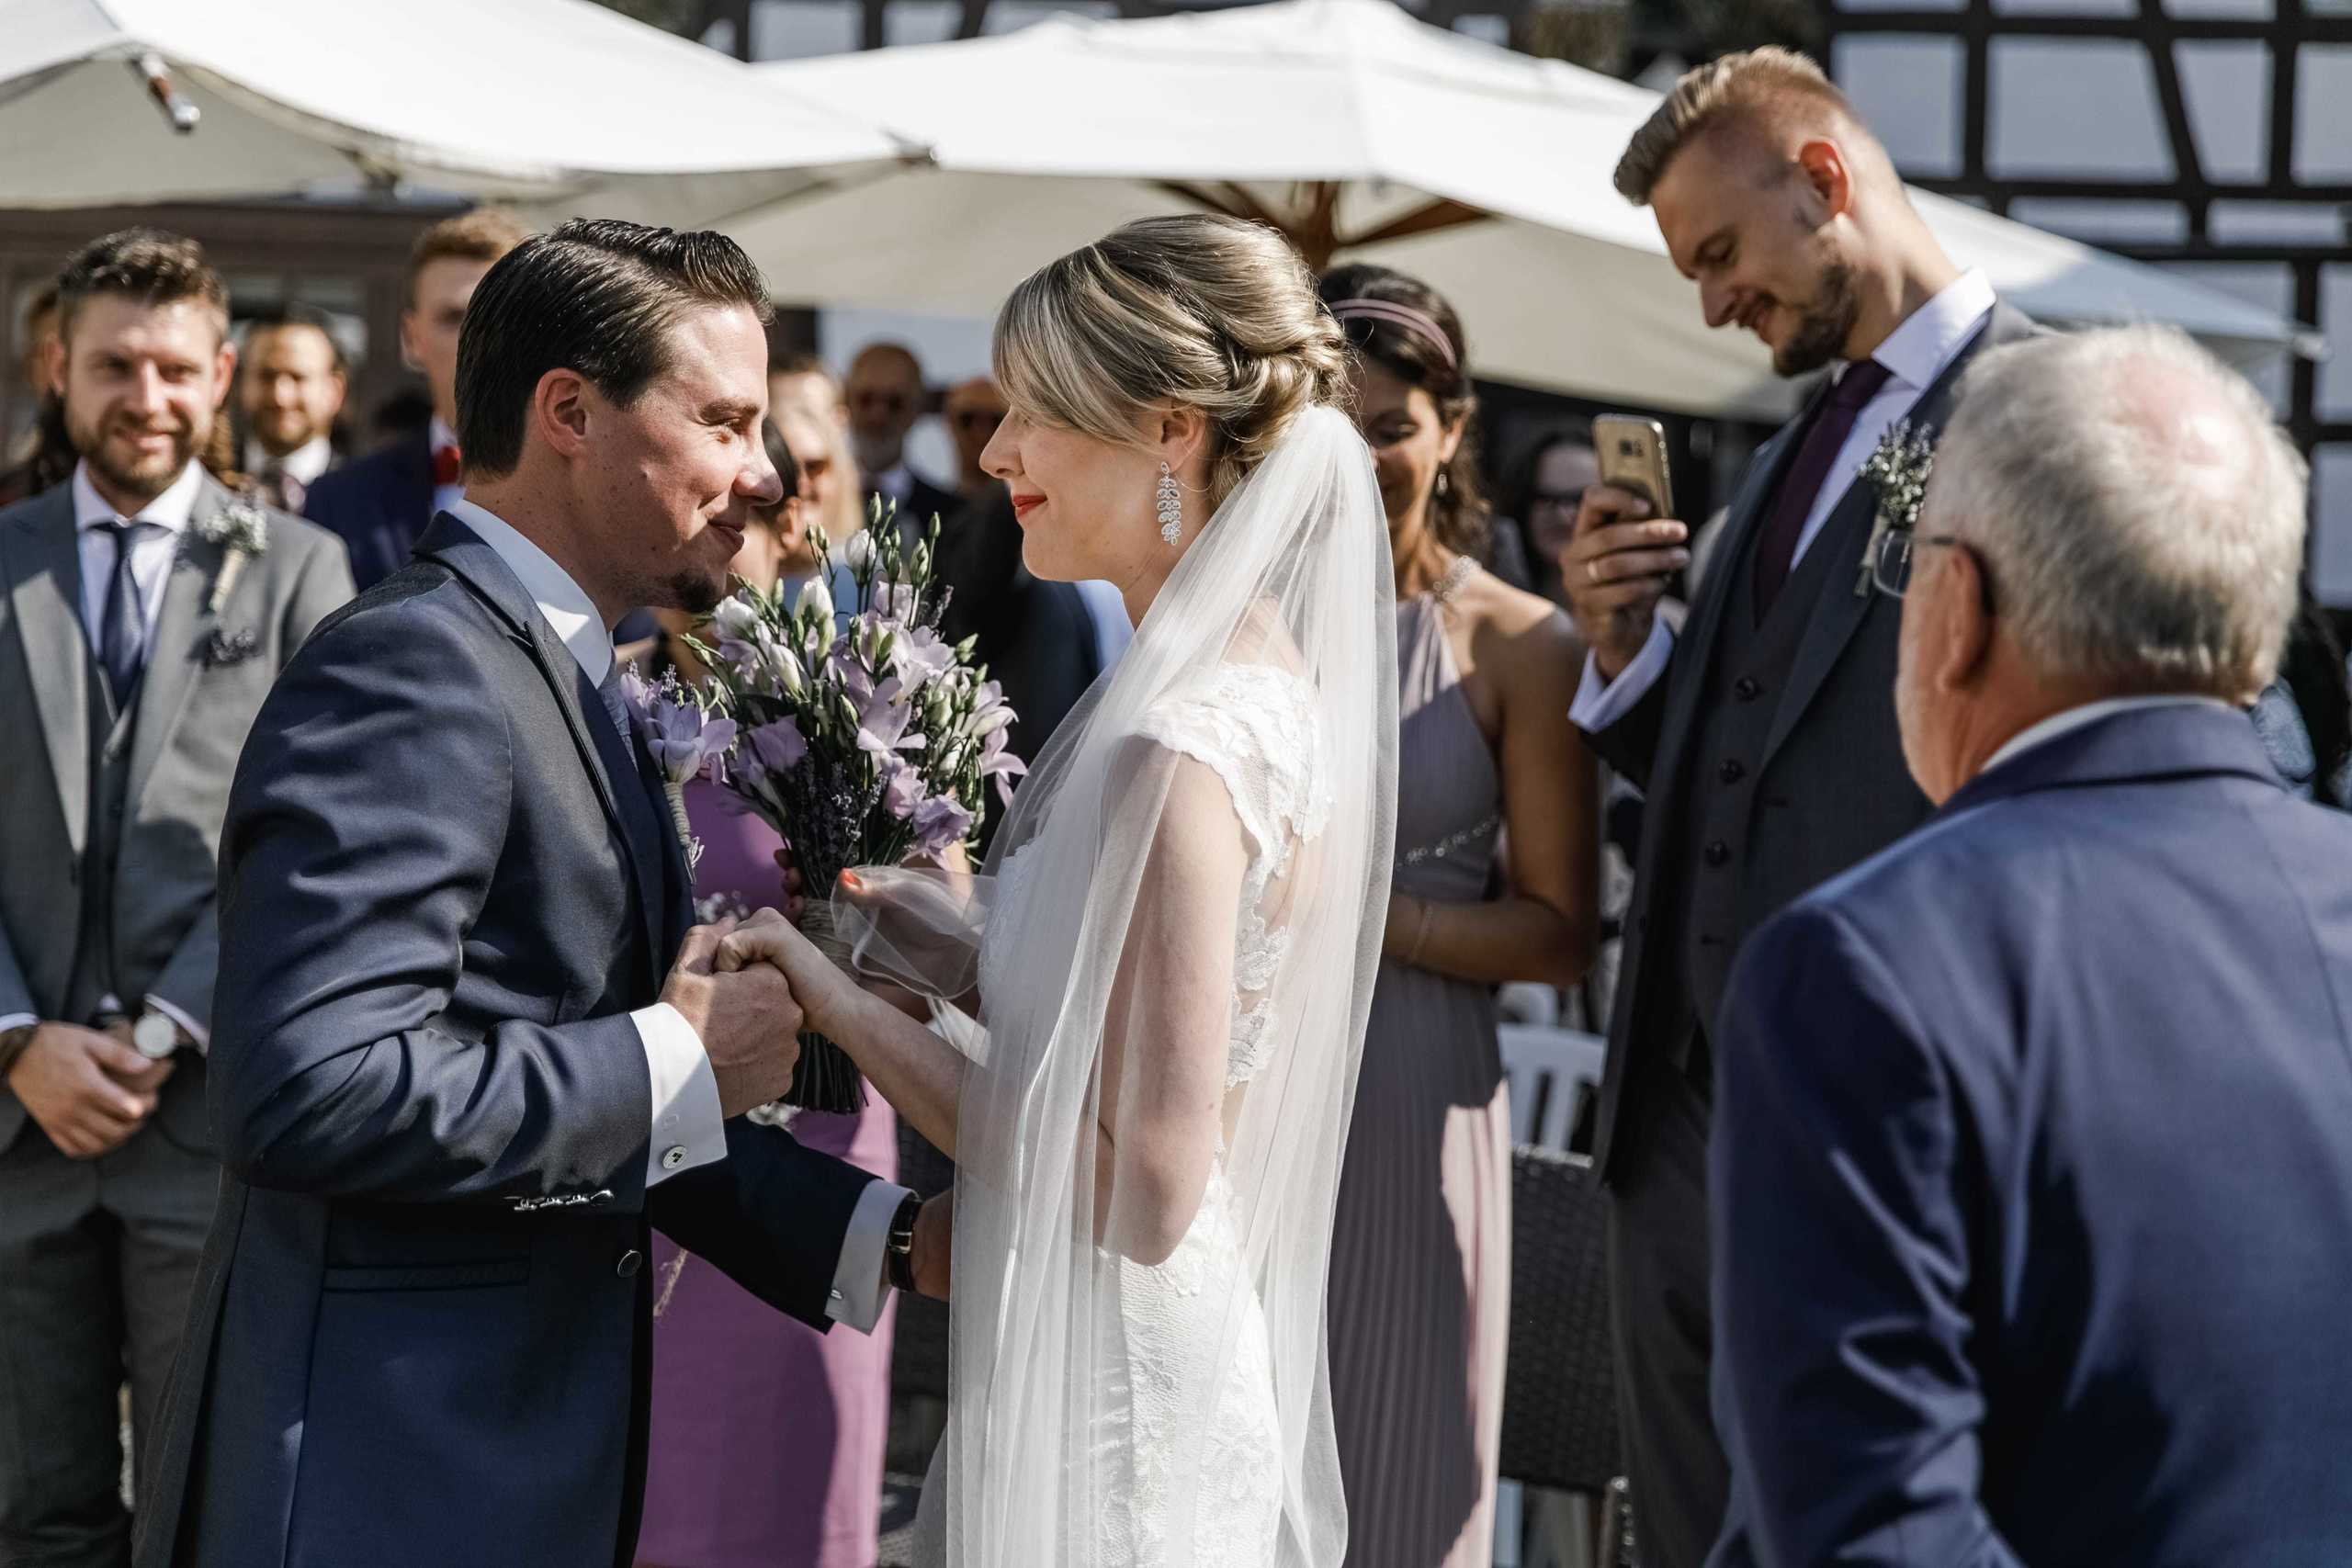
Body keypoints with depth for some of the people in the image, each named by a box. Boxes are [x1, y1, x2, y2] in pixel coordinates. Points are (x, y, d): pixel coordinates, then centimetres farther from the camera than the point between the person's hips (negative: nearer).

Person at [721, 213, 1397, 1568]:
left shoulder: (1179, 751, -23)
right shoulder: (1277, 684, 5)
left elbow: (1145, 1187, -23)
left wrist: (844, 1004, -17)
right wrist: (944, 942, 4)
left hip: (1105, 1416, -9)